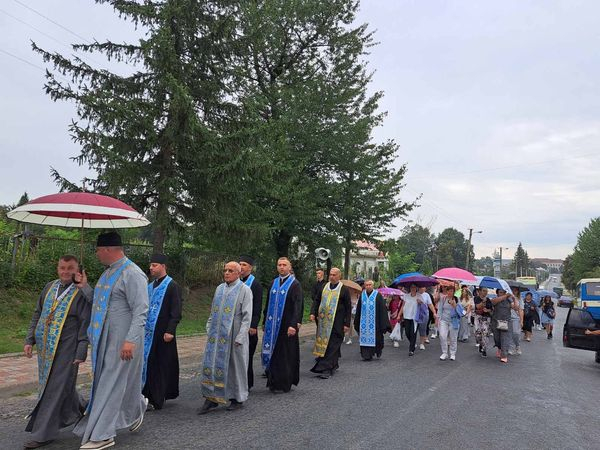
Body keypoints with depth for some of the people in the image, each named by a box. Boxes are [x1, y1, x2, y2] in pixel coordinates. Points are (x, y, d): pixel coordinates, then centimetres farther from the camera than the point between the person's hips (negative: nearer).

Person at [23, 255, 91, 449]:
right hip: (45, 346, 6)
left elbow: (85, 324, -11)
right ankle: (79, 408, 41)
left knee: (55, 389, -1)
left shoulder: (81, 293, -10)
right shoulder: (49, 287, 7)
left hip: (66, 348, -6)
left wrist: (81, 351, -14)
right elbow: (37, 315, 15)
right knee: (63, 385, 17)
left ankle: (43, 433, 10)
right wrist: (29, 340, 10)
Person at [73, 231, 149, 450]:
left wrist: (131, 340, -29)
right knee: (105, 380, 20)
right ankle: (137, 408, 42)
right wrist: (85, 287, 7)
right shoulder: (108, 272, 12)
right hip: (105, 338, 9)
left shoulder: (132, 274, -17)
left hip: (122, 341, -9)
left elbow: (140, 311, -22)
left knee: (112, 383, 0)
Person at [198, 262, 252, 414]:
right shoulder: (219, 289, 11)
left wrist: (240, 337, -15)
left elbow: (247, 316, -9)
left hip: (234, 335, -5)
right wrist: (209, 330, 11)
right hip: (217, 335, 5)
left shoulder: (244, 290, -5)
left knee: (236, 365, 5)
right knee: (211, 364, 3)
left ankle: (238, 398, 21)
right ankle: (212, 398, 13)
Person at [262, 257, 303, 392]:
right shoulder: (273, 283, 10)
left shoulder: (295, 284, -6)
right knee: (273, 353, 8)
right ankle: (274, 382, 20)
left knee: (286, 354, 3)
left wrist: (293, 325, -22)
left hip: (286, 325, -5)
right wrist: (265, 322, 13)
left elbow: (298, 306, -13)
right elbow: (268, 304, 15)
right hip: (272, 325, 5)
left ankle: (286, 383, 14)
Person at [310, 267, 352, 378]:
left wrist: (347, 323, -7)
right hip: (323, 321, 5)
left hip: (336, 323, -5)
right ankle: (333, 364, 27)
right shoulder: (324, 287, 10)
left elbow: (348, 308, -2)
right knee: (323, 343, 10)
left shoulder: (344, 289, -3)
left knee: (331, 345, -7)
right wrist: (313, 313, -3)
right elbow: (317, 301, 14)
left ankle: (326, 369, -5)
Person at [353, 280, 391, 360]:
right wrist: (357, 322, 12)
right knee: (364, 337, 0)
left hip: (375, 321, -3)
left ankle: (378, 350, 32)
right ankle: (366, 355, 5)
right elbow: (358, 309, 13)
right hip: (364, 320, 3)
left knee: (375, 338, 5)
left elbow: (382, 309, -6)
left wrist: (383, 324, -10)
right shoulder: (362, 295, 7)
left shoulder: (378, 295, -4)